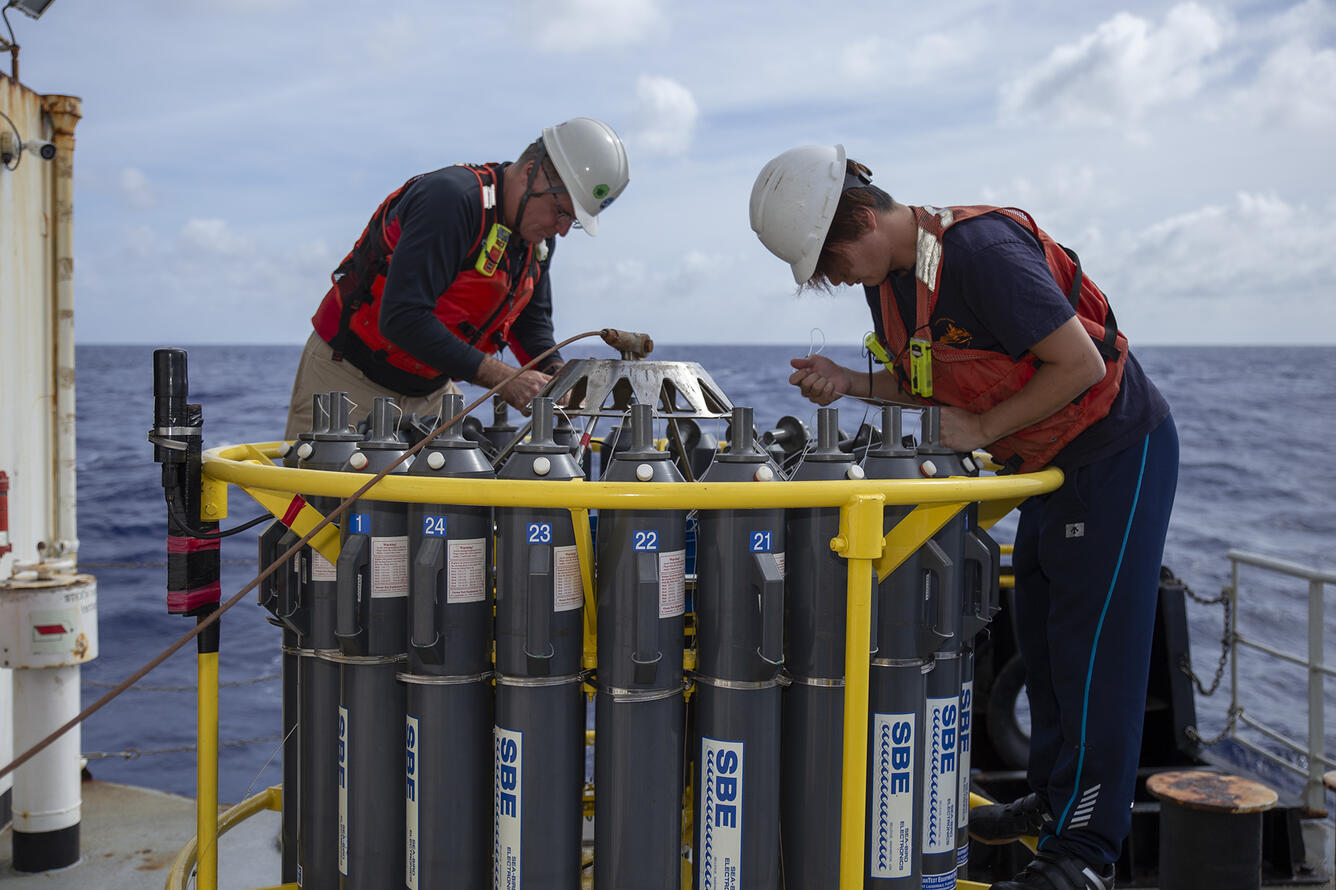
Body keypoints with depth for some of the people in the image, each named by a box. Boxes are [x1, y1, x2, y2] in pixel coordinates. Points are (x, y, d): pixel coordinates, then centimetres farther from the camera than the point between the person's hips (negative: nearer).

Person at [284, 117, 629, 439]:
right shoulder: (451, 199, -27)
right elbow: (401, 318, -34)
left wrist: (556, 376, -6)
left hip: (430, 390, 7)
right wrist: (502, 378, -32)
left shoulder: (539, 235, 1)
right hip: (347, 374, -7)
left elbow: (531, 318, 16)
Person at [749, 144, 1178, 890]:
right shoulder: (885, 277, 1)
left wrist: (981, 429, -21)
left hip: (1120, 450, -9)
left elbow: (1079, 364, -26)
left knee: (1095, 642, -5)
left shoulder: (983, 251, -27)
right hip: (1050, 462, 9)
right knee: (1040, 632, 16)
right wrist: (850, 383, -6)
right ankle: (1056, 797, 32)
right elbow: (930, 385, 11)